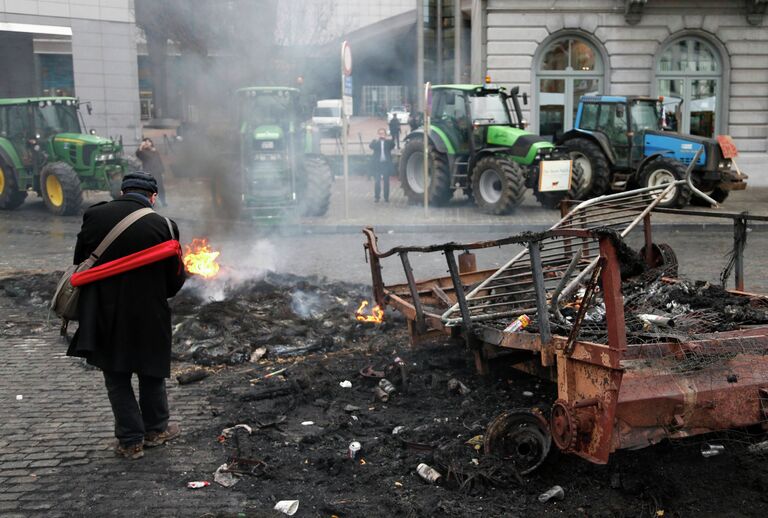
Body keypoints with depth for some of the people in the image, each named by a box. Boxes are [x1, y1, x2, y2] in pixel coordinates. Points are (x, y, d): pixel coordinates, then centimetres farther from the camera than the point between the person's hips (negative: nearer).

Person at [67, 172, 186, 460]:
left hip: (104, 316, 2)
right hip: (149, 316, -1)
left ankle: (131, 441, 19)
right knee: (151, 374, 19)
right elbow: (175, 280, -6)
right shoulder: (163, 226, -13)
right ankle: (155, 429, 33)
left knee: (117, 378, 14)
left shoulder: (95, 216, -6)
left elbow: (79, 262, 4)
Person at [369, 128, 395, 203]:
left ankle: (386, 197, 10)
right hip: (377, 164, -1)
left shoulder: (388, 141, 9)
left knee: (386, 181, 2)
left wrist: (386, 139, -18)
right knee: (377, 181, -5)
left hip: (386, 164, 1)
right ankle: (376, 197, 2)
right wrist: (377, 140, -18)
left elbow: (393, 145, -12)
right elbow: (371, 146, -10)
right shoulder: (375, 141, 9)